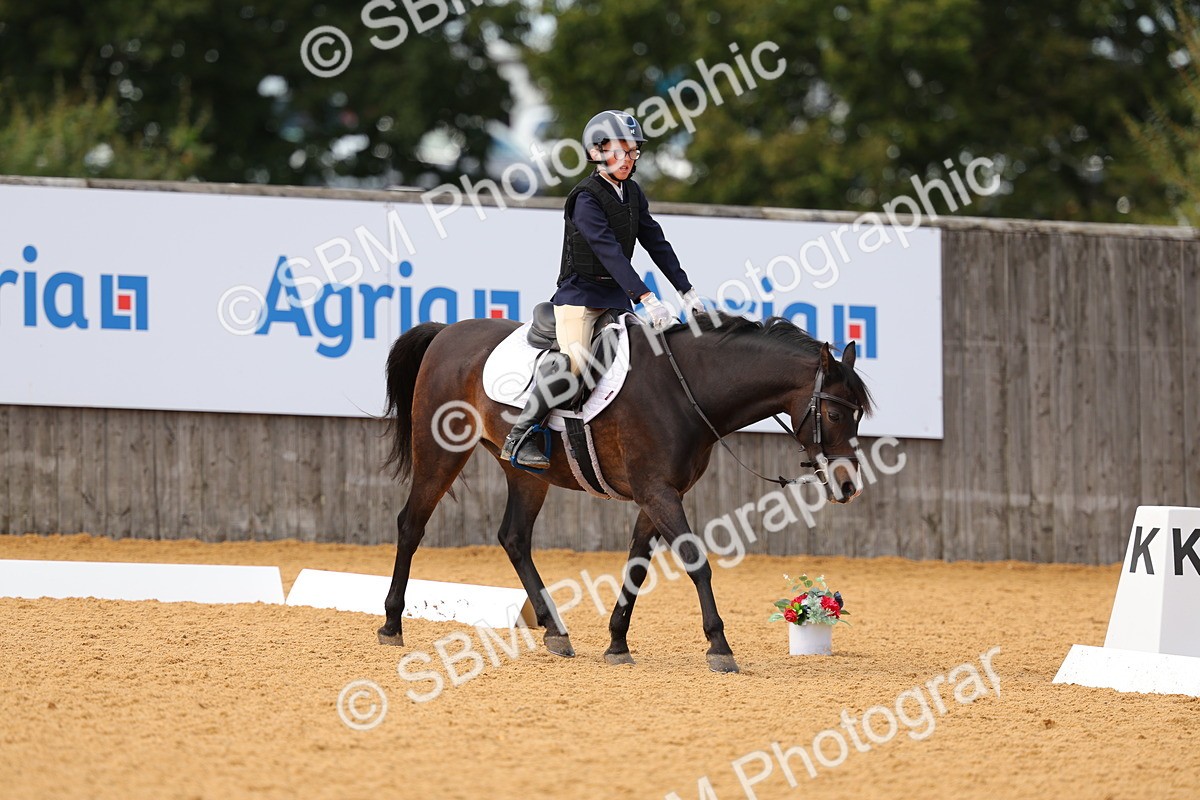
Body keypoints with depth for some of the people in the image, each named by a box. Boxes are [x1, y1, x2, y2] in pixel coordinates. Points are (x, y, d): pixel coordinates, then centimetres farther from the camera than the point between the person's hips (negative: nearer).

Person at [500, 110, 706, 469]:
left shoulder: (632, 194, 9)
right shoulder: (587, 199, -16)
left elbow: (656, 244, 12)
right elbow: (610, 252, -25)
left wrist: (687, 292, 6)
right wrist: (646, 299, -33)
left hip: (616, 295, 8)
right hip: (580, 292, -8)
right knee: (573, 361, -26)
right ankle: (518, 438, -20)